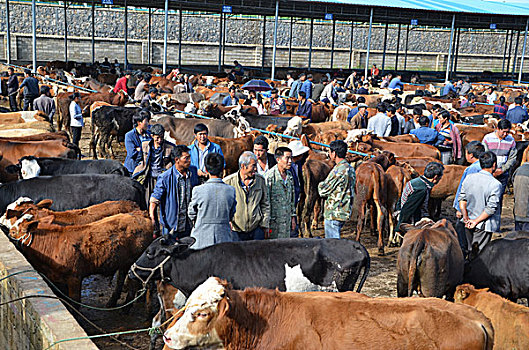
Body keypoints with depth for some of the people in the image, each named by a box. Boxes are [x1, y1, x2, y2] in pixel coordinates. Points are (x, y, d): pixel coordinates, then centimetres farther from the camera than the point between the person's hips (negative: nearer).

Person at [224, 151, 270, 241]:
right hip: (236, 231, -3)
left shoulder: (260, 180, 2)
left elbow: (265, 204, 12)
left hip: (257, 229, 3)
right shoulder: (228, 182, -9)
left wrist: (265, 225, 10)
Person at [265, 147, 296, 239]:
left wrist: (293, 217, 16)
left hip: (287, 220, 6)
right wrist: (267, 220, -13)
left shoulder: (289, 175, 8)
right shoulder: (270, 176, -14)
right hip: (274, 220, -6)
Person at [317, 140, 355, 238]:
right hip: (345, 212, 9)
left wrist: (320, 185, 7)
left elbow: (323, 191, -14)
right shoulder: (350, 169, 11)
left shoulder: (339, 170, -20)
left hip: (334, 214, -9)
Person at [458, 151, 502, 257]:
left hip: (468, 224, 5)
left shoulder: (469, 178, -1)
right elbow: (491, 208, -18)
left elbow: (462, 199, -1)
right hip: (484, 226, -5)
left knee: (470, 250, 20)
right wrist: (476, 221, -12)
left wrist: (466, 218, -3)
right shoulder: (496, 184, -16)